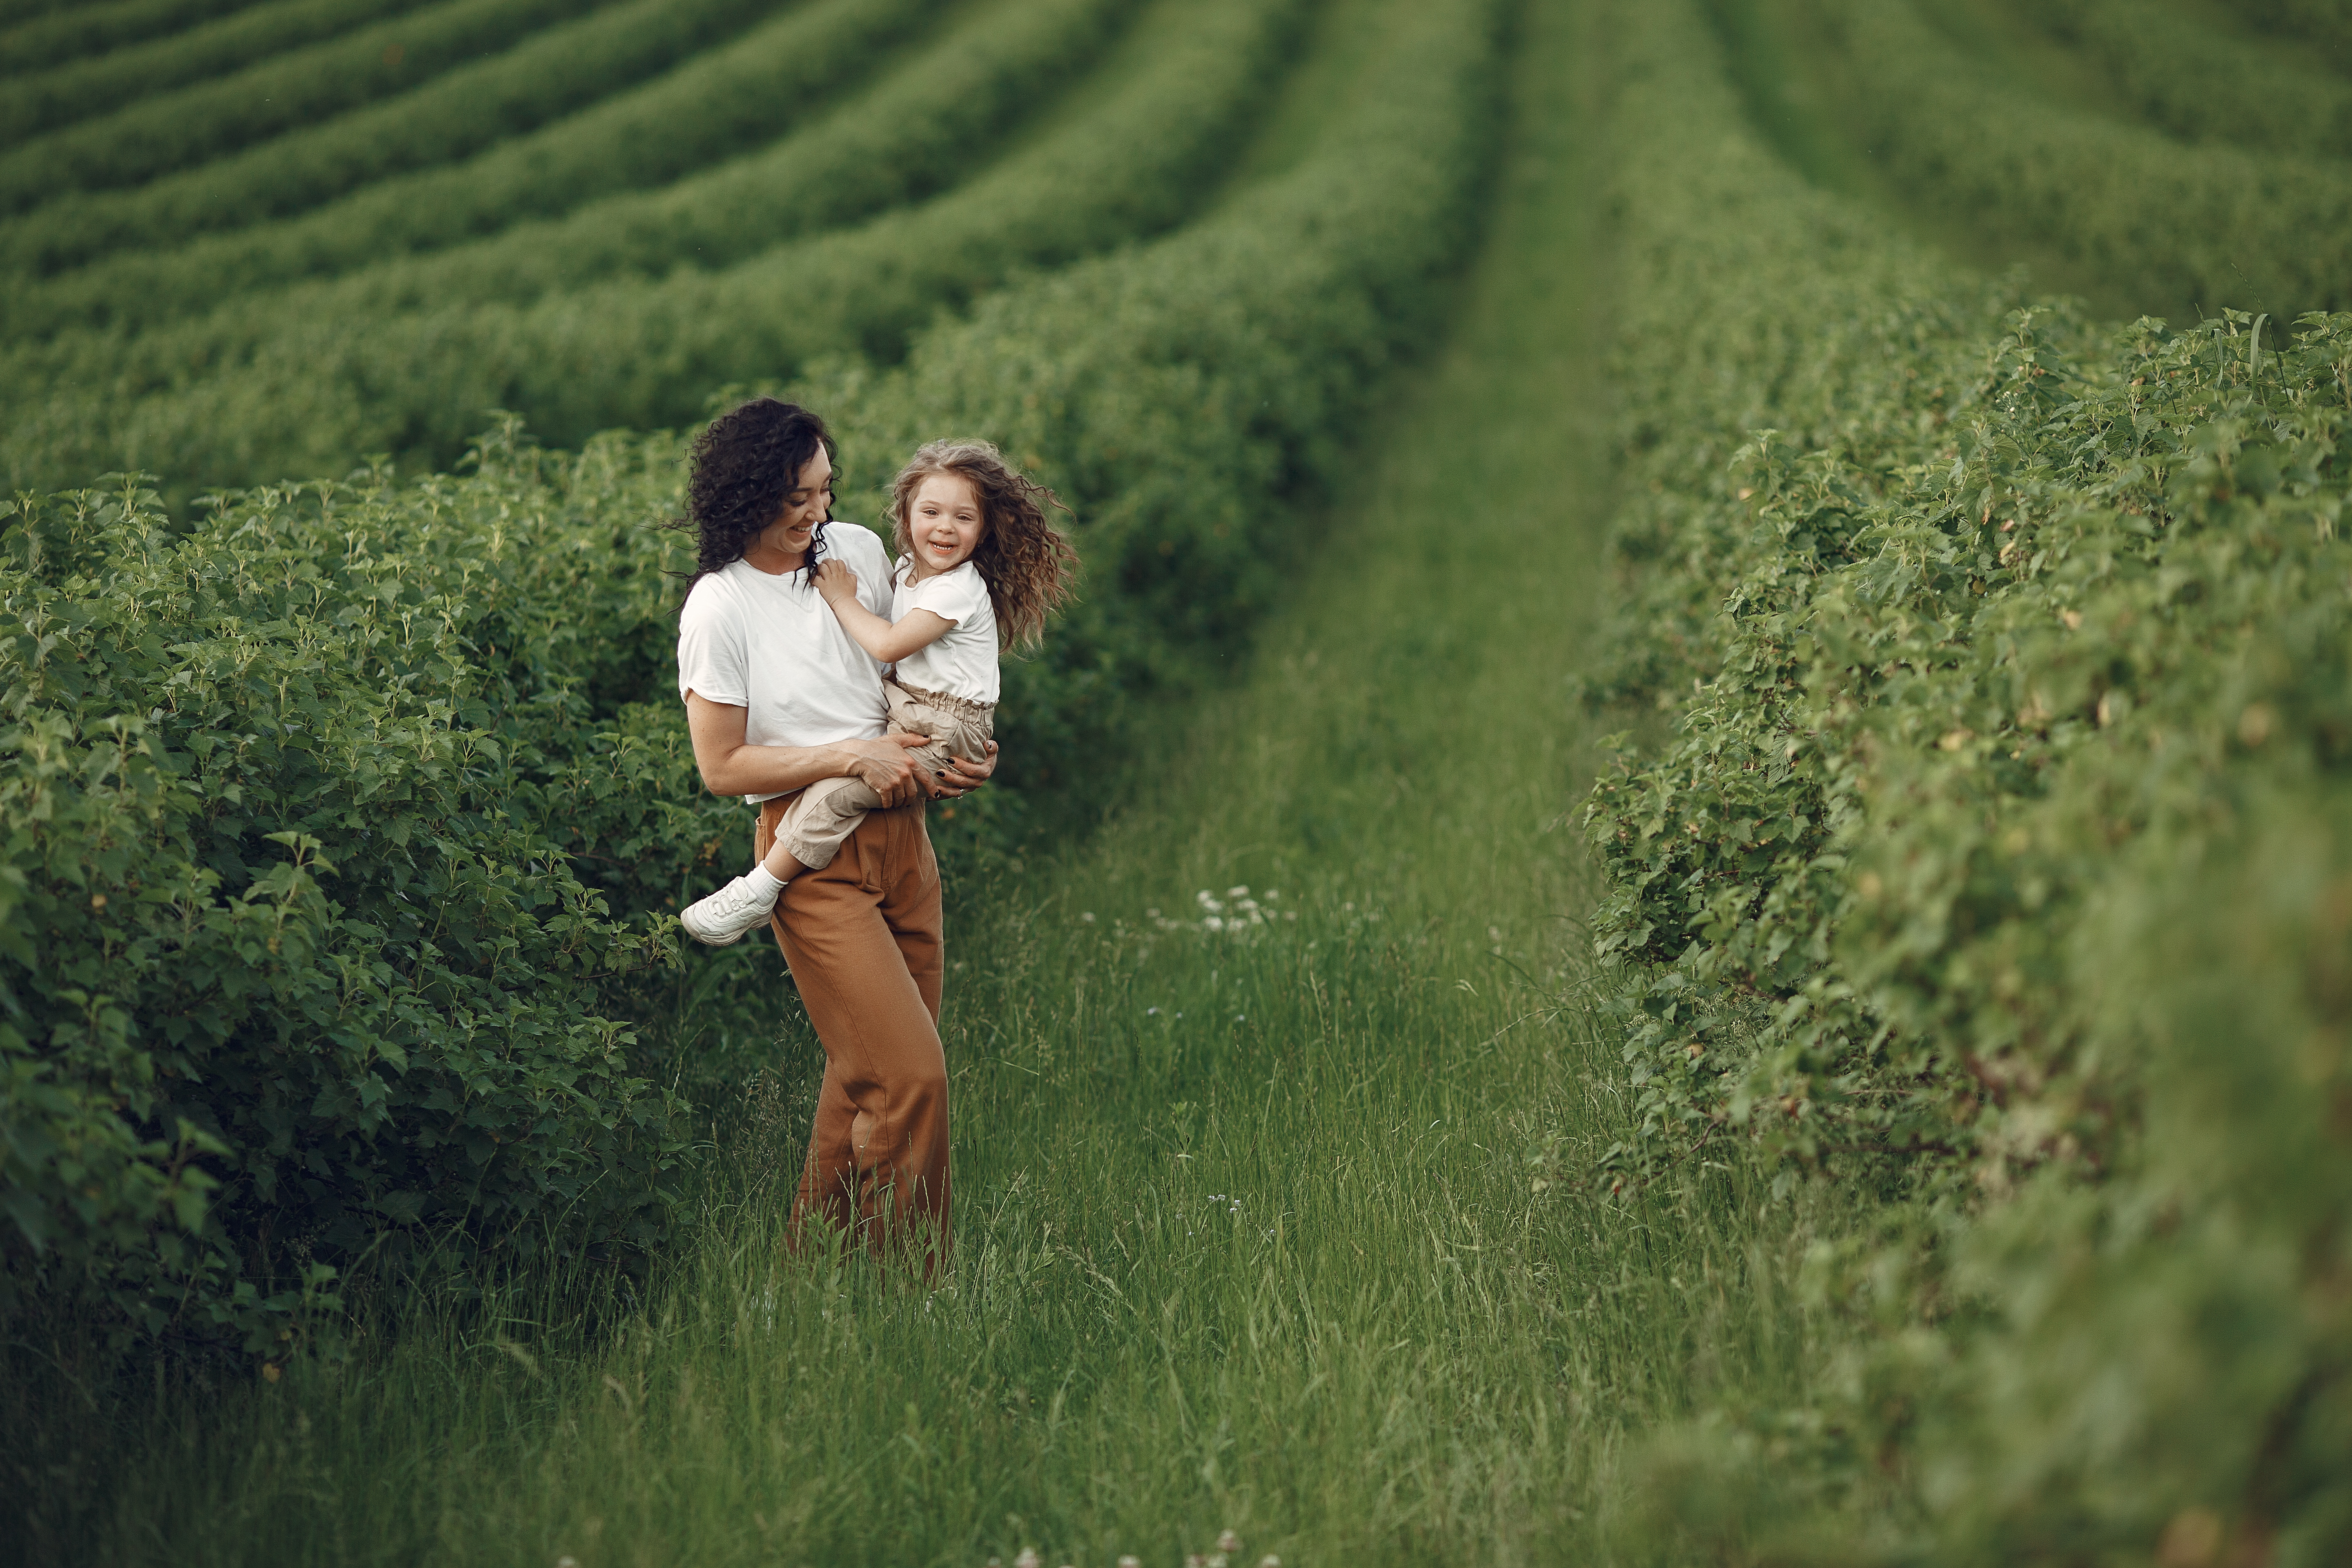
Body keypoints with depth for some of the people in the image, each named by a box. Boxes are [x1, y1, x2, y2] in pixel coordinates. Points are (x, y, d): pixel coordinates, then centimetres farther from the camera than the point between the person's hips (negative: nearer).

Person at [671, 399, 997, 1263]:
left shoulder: (859, 551, 6)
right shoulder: (718, 609, -11)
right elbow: (722, 766, -9)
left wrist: (964, 752, 4)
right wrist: (853, 756, -14)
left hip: (899, 832, 6)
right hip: (812, 856, -6)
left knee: (865, 1070, 11)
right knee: (909, 1073, -13)